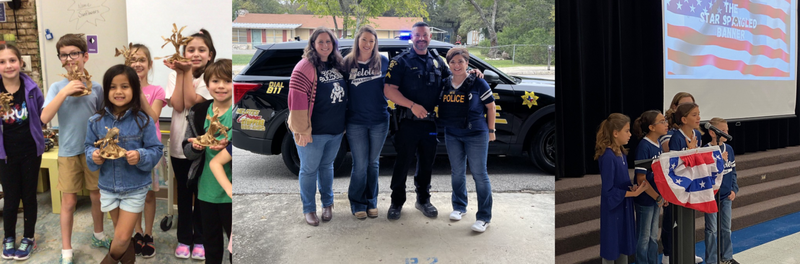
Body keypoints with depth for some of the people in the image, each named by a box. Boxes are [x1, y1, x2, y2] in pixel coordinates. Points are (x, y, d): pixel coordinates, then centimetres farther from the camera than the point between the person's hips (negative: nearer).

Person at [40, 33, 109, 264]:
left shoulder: (96, 88, 0)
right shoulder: (57, 87, -4)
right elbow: (44, 118, -16)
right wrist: (64, 92, -22)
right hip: (68, 152, -1)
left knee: (97, 196, 13)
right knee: (69, 202, 4)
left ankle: (98, 236, 36)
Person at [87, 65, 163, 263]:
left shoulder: (143, 120, -14)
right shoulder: (96, 121, -6)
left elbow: (156, 150, -10)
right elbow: (89, 146, 6)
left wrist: (141, 156, -28)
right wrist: (94, 156, -15)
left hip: (135, 188, -3)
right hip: (108, 187, 3)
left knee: (122, 238, -1)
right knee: (122, 235, 18)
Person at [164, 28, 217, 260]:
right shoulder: (175, 75, 2)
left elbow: (191, 102, -18)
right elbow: (177, 105, -14)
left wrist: (188, 72, -19)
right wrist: (180, 73, -15)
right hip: (179, 144, 2)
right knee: (184, 194, 12)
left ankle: (200, 239, 22)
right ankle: (184, 239, 25)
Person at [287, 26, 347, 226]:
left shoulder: (337, 64, 9)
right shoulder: (306, 66, -14)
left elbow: (345, 93, 18)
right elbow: (297, 99, -18)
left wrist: (345, 123, 15)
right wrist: (302, 130, -19)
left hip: (336, 130, 6)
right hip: (313, 131, -6)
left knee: (327, 166, 19)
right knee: (309, 170, 6)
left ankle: (327, 204, 34)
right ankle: (309, 209, 21)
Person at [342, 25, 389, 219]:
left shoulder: (383, 61, 2)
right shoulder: (347, 63, -1)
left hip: (379, 121, 1)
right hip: (355, 122, -1)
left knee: (373, 163, 11)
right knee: (360, 165, 3)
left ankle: (371, 202, 26)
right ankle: (357, 203, 20)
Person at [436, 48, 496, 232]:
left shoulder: (478, 83, -7)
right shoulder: (445, 84, 5)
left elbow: (490, 107, -1)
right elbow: (440, 106, 18)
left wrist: (491, 130, -1)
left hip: (476, 135, -5)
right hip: (452, 135, 5)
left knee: (479, 174, -3)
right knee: (457, 173, 14)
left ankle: (484, 217, 4)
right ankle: (459, 207, 32)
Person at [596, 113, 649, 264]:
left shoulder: (622, 153, 4)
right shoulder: (608, 156, -23)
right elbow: (608, 190, -22)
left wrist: (633, 187, -7)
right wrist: (633, 193, -21)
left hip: (624, 206, 9)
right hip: (612, 208, -9)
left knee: (624, 245, 18)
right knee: (611, 247, 6)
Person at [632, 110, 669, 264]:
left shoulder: (658, 145, 4)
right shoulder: (644, 147, -21)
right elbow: (641, 179, -21)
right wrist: (657, 197, -14)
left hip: (656, 198, 8)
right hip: (645, 199, -8)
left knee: (653, 236, 19)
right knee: (644, 238, 7)